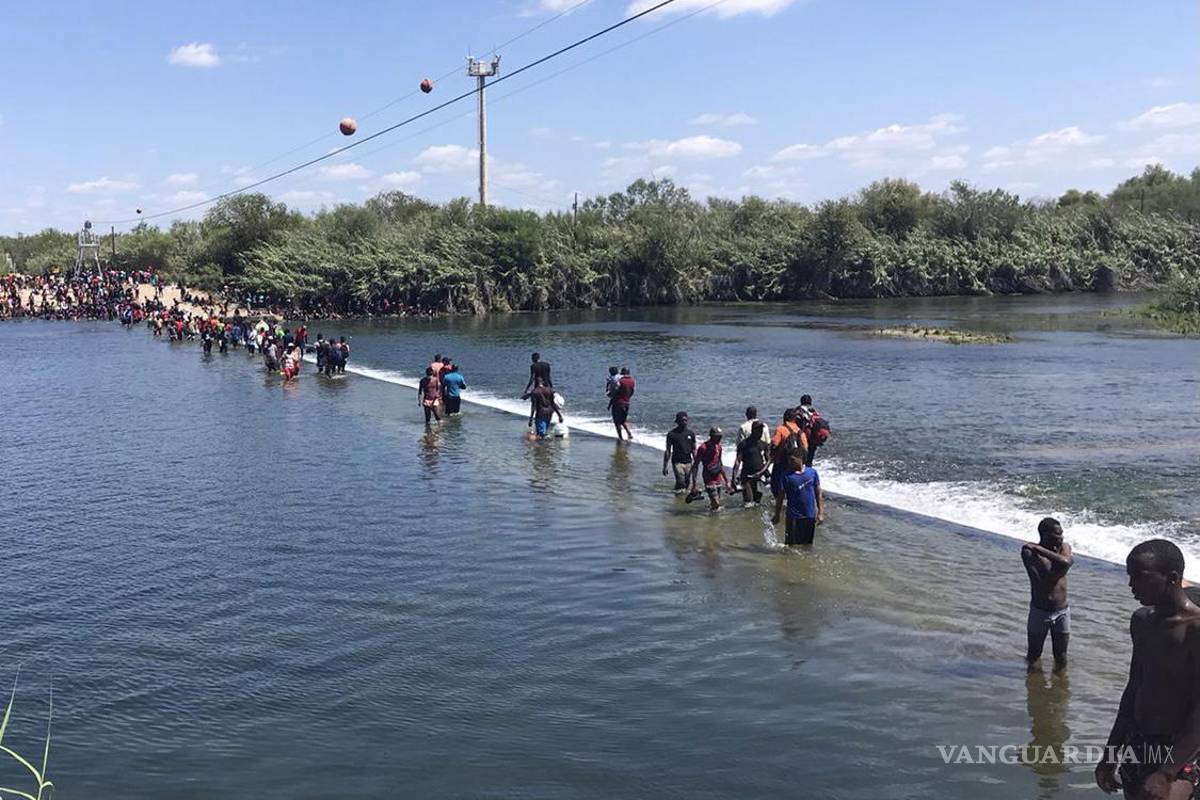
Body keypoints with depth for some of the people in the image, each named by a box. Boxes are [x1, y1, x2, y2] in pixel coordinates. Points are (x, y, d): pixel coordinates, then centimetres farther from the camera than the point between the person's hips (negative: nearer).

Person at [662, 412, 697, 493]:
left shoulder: (690, 433, 7)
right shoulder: (671, 434, -3)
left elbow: (694, 450, 13)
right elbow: (668, 451, -1)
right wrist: (665, 466, -3)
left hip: (688, 462, 4)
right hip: (677, 462, -4)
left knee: (686, 483, 6)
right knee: (680, 483, -14)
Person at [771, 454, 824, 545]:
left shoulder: (812, 473, 0)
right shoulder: (787, 476, -7)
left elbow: (818, 493, 7)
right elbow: (780, 497, -2)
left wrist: (820, 512, 3)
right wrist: (777, 515, -1)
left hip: (810, 516, 2)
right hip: (794, 516, -2)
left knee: (808, 544, 12)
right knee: (792, 543, 0)